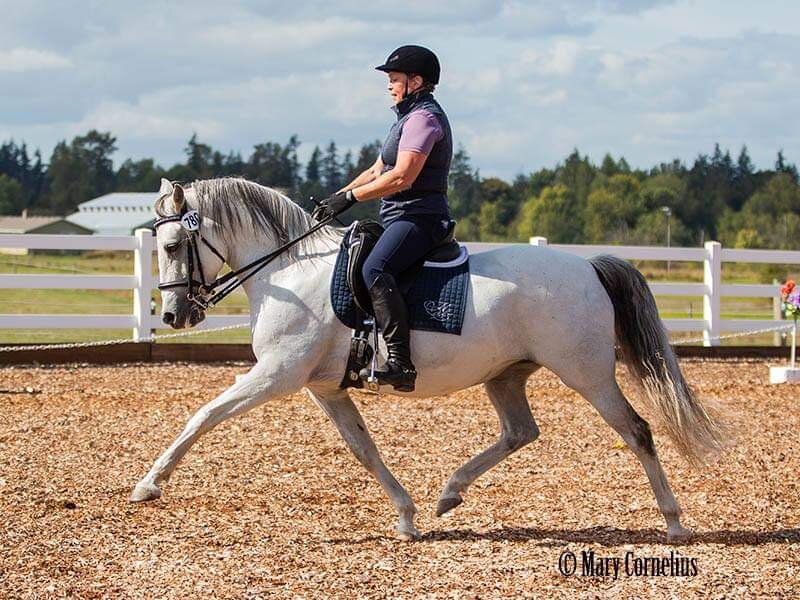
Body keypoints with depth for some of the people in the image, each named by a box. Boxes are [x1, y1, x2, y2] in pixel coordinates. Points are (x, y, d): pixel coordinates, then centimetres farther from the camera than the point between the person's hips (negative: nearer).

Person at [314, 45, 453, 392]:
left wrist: (350, 197, -18)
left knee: (374, 270, -34)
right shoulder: (409, 118, 23)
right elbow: (377, 171, 25)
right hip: (401, 219, 12)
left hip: (419, 217, -12)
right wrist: (335, 199, 12)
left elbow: (401, 177, -22)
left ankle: (400, 363, -42)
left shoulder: (424, 118, -11)